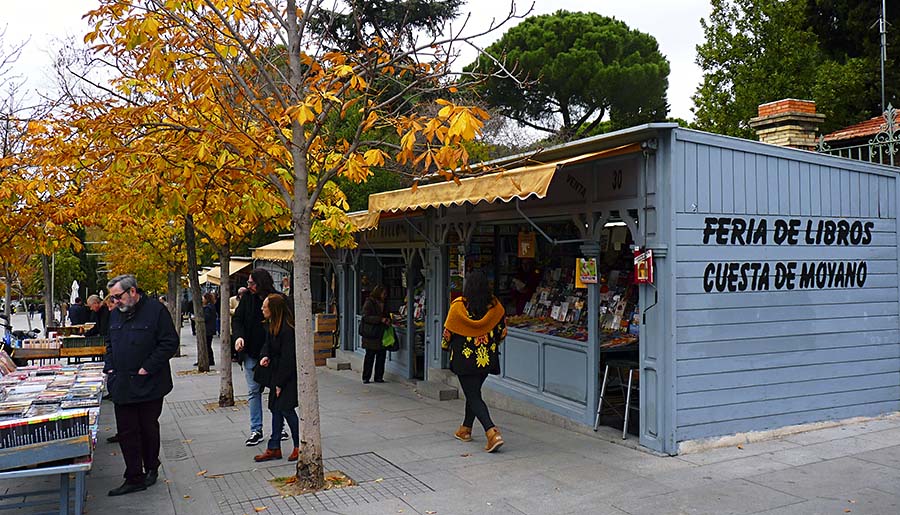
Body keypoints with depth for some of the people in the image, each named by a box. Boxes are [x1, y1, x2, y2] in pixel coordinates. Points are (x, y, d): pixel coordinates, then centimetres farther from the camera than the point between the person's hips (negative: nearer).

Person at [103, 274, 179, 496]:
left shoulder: (156, 311, -11)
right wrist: (109, 368, 8)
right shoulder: (115, 314, 10)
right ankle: (134, 479, 11)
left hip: (149, 384, -5)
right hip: (122, 385, 5)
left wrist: (148, 368, -16)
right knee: (127, 432, 4)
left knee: (149, 428, 10)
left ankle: (151, 468, 30)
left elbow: (169, 343, -13)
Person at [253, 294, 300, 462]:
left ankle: (299, 446, 10)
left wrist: (280, 383, -17)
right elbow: (268, 344, 17)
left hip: (289, 376, -9)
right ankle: (274, 448, 18)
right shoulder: (272, 326, 6)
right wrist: (264, 356, -7)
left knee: (286, 409, -7)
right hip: (277, 374, 9)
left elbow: (288, 358, -21)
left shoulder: (287, 329, -22)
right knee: (276, 409, 11)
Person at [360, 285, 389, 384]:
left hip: (381, 334, 7)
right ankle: (366, 378, 10)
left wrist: (388, 320, 0)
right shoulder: (369, 303, -7)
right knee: (370, 356, 0)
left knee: (382, 355, 5)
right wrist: (380, 319, -24)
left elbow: (386, 316, 24)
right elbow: (366, 317, -17)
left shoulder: (382, 304, 15)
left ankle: (379, 377, 14)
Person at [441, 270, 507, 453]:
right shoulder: (494, 305, -2)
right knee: (474, 391, 22)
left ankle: (492, 433, -18)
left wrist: (445, 346, 16)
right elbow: (502, 330, 5)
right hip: (488, 358, 5)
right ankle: (465, 429, 34)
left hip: (465, 358, -4)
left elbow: (448, 331, -4)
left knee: (473, 396, -2)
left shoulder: (458, 305, -11)